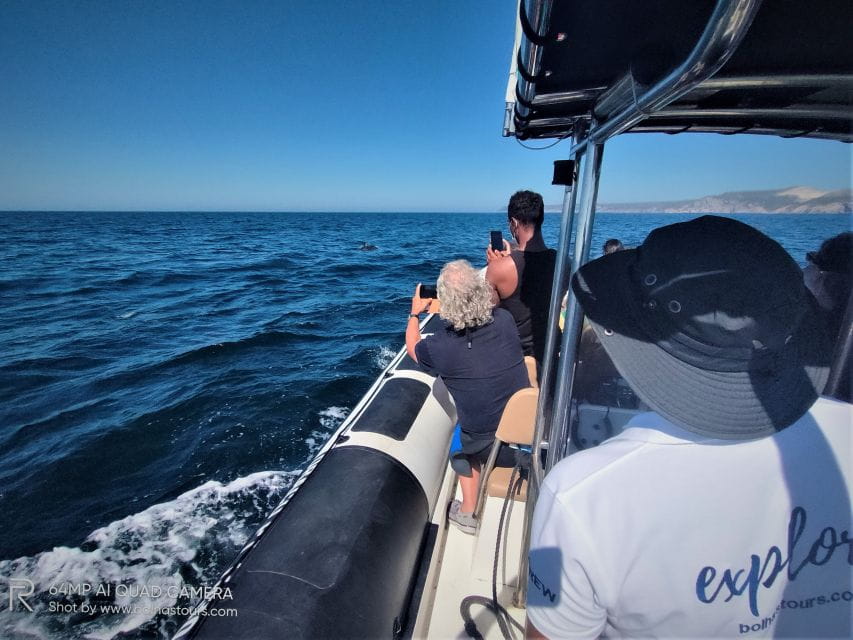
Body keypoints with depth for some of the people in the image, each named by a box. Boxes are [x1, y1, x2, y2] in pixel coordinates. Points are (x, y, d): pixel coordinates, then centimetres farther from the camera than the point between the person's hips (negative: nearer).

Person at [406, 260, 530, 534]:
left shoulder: (440, 346, -23)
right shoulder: (505, 320, -16)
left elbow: (413, 347, 4)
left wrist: (414, 313, 20)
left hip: (489, 446, -3)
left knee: (469, 450, 31)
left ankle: (468, 513, 42)